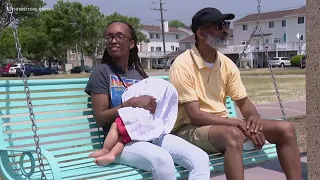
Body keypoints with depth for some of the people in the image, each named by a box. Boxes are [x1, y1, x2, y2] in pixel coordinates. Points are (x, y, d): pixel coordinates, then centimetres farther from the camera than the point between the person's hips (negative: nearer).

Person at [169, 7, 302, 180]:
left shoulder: (227, 64, 4)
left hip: (224, 125, 7)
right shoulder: (182, 65, -16)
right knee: (233, 134, -39)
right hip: (189, 129, -7)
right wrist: (240, 123, -24)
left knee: (285, 129, -7)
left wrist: (254, 118, -14)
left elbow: (243, 102, 10)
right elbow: (195, 115, -20)